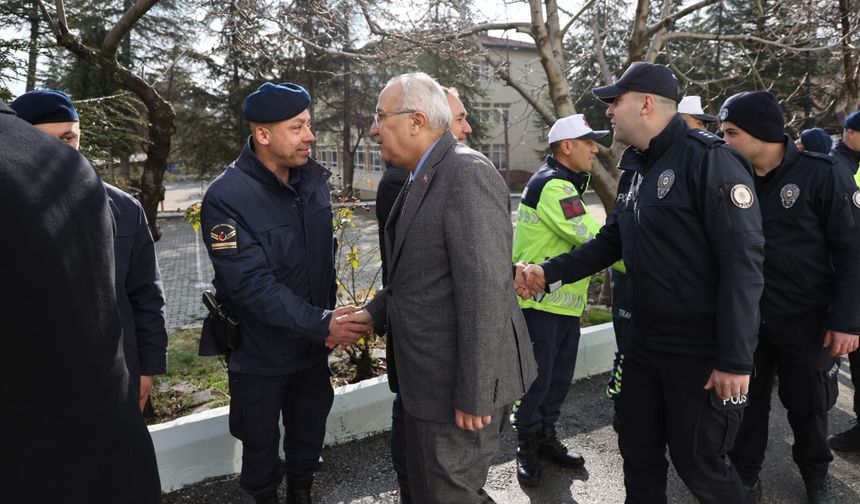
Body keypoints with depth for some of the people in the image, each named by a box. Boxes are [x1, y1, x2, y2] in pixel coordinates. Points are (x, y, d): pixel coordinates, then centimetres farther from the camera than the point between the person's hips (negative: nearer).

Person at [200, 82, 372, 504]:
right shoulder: (226, 198, -22)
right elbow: (252, 284, -26)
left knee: (309, 434, 21)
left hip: (313, 344, 5)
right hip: (259, 353, -5)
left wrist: (330, 315, 3)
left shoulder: (314, 178, -3)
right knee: (261, 444, 17)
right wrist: (322, 325, -30)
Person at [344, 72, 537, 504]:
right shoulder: (422, 178, 11)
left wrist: (474, 395, -24)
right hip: (428, 376, 9)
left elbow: (485, 291, -25)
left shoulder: (468, 174, -20)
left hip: (461, 382, -9)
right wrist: (373, 314, 7)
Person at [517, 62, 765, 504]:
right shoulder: (641, 168, 10)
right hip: (646, 345, 8)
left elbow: (743, 261, -22)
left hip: (703, 353, -8)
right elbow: (612, 241, 14)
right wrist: (549, 273, 2)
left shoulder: (709, 160, -17)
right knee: (638, 451, 19)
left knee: (699, 465, 8)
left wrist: (736, 359, -22)